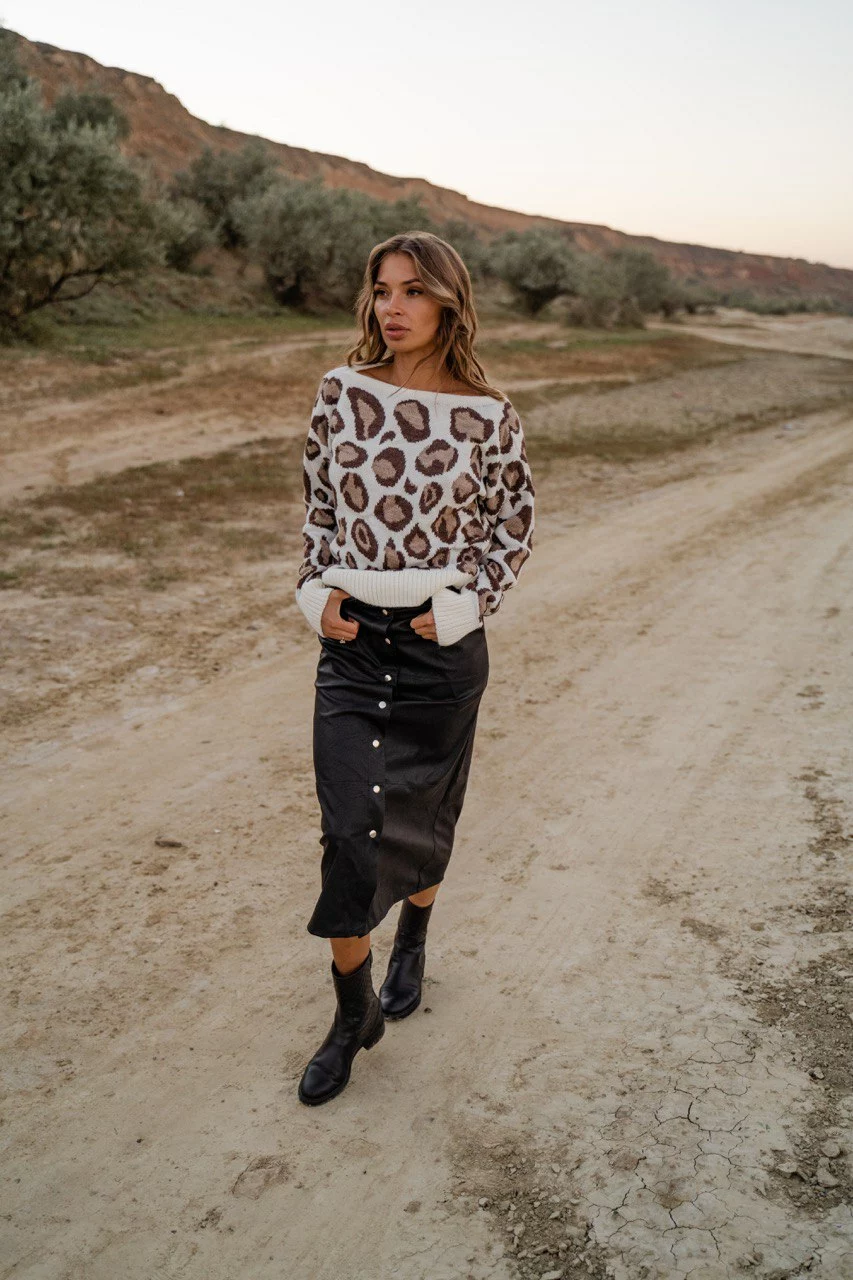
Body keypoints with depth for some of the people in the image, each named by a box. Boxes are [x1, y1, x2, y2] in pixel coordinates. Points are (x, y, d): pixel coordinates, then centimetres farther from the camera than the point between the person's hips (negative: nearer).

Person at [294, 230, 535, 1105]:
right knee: (350, 825, -3)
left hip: (442, 643, -1)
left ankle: (412, 943, 45)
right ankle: (354, 1012, 16)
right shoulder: (342, 392, -1)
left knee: (424, 817, 15)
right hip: (351, 639, 1)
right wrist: (316, 590, -1)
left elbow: (513, 530, 5)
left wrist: (467, 606, -7)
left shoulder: (487, 416, -6)